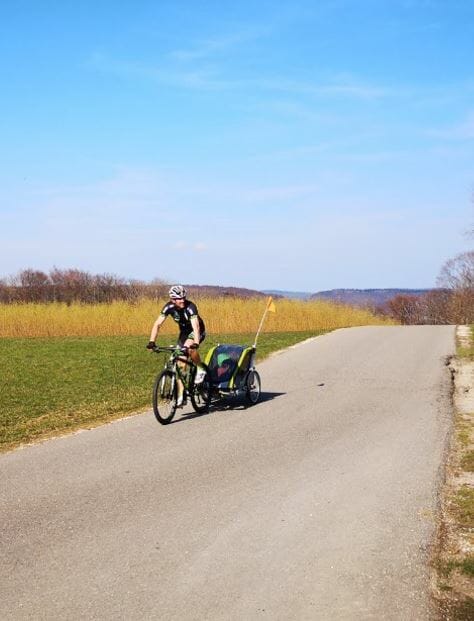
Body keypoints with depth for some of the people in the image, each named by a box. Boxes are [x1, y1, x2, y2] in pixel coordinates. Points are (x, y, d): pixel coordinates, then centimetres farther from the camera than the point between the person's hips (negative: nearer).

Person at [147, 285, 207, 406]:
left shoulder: (190, 306, -31)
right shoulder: (169, 307, -20)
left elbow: (195, 326, -43)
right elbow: (157, 324, -23)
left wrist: (196, 343, -58)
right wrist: (151, 341, -36)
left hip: (198, 331, -4)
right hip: (184, 332, 4)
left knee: (189, 347, -36)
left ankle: (200, 369, -10)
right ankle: (180, 396, 0)